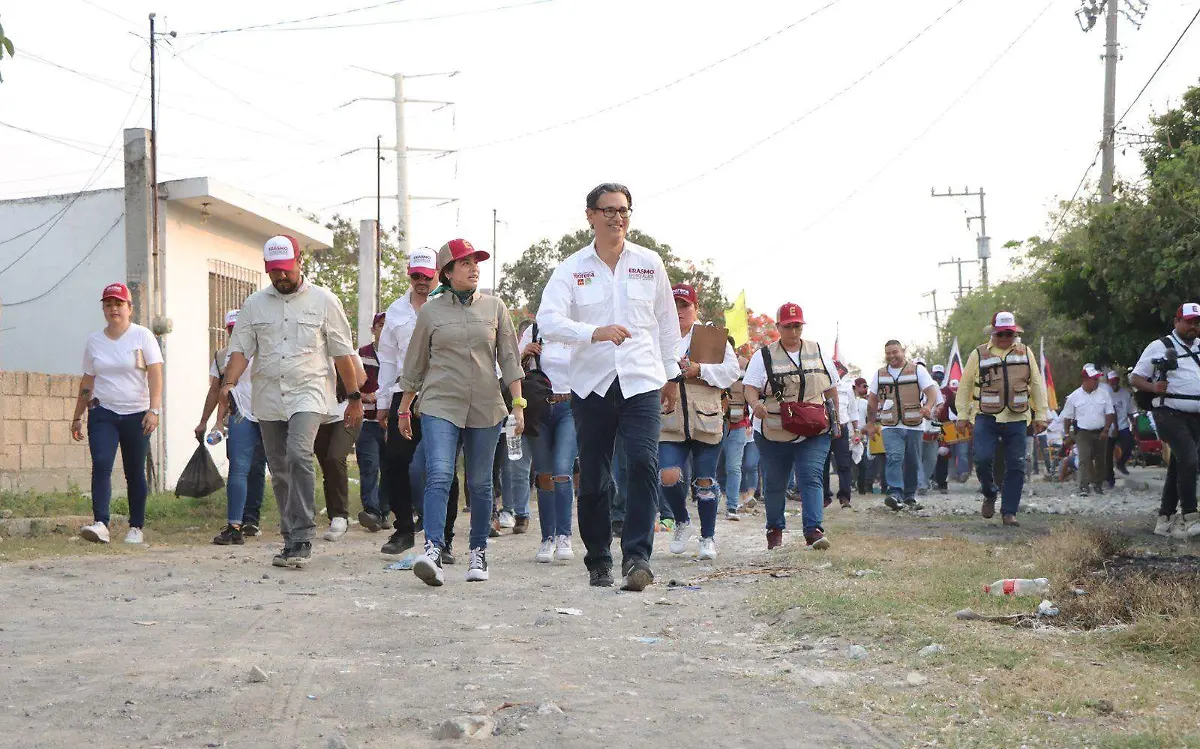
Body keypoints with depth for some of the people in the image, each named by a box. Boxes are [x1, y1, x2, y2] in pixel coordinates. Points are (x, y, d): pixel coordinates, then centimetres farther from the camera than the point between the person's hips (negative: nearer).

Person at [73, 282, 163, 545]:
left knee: (135, 472, 4)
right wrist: (77, 417, 16)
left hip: (136, 414, -2)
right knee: (101, 464, -16)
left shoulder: (142, 336, 0)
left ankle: (136, 527, 13)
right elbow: (87, 382, 16)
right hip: (102, 414, 2)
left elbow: (155, 375, -8)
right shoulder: (94, 341, 10)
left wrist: (154, 410, -19)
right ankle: (100, 523, -24)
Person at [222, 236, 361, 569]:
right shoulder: (255, 304, 10)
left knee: (299, 456, -24)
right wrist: (229, 382, -13)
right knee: (279, 470, 8)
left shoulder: (323, 301, 3)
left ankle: (301, 538, -24)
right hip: (268, 400, 4)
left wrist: (354, 397, 5)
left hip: (308, 394, -4)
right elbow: (240, 348, 5)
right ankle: (291, 540, 18)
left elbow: (343, 353, 6)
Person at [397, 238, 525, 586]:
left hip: (486, 407, 2)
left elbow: (509, 358, 9)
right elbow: (414, 364, 12)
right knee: (439, 476, -18)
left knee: (480, 484, 7)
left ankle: (478, 554, 18)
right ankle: (433, 551, -27)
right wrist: (404, 409, 15)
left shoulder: (494, 307, 8)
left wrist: (518, 402, 2)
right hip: (440, 404, -2)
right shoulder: (431, 311, 5)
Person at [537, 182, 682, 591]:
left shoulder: (649, 263, 9)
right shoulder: (572, 269, 3)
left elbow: (667, 322, 17)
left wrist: (672, 375, 18)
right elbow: (548, 320, -11)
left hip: (642, 383, 0)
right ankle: (598, 561, 18)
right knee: (593, 477, 5)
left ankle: (637, 556, -17)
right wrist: (595, 332, -26)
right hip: (591, 385, 0)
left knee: (643, 464, -18)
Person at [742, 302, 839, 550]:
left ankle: (814, 531, -20)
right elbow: (750, 387, -6)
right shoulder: (764, 356, 2)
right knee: (774, 483, 8)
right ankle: (775, 529, 27)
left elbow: (831, 389, 18)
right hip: (773, 434, 0)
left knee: (811, 478, -14)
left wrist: (835, 420, 20)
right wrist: (755, 403, -27)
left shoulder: (818, 353, 10)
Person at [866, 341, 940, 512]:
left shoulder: (918, 370, 4)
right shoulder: (879, 374, 13)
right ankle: (895, 493, -27)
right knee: (894, 458, -19)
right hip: (891, 426, 0)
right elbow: (872, 400, 19)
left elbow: (931, 390, -5)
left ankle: (910, 495, 21)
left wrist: (928, 406, -26)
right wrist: (872, 423, 15)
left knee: (912, 462, 7)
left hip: (914, 425, 0)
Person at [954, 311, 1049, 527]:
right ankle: (989, 494, 10)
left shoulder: (1025, 353, 12)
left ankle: (1009, 511, 7)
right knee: (983, 458, -18)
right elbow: (965, 386, 9)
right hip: (986, 418, -2)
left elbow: (1037, 385, 15)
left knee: (1016, 466, -2)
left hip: (1017, 420, 2)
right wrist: (962, 416, 4)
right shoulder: (979, 354, 6)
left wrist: (1040, 416, 11)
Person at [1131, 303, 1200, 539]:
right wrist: (1154, 388, -18)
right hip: (1170, 414, -6)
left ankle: (1165, 519, 16)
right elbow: (1135, 379, -1)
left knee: (1177, 467, 10)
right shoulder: (1160, 347, -1)